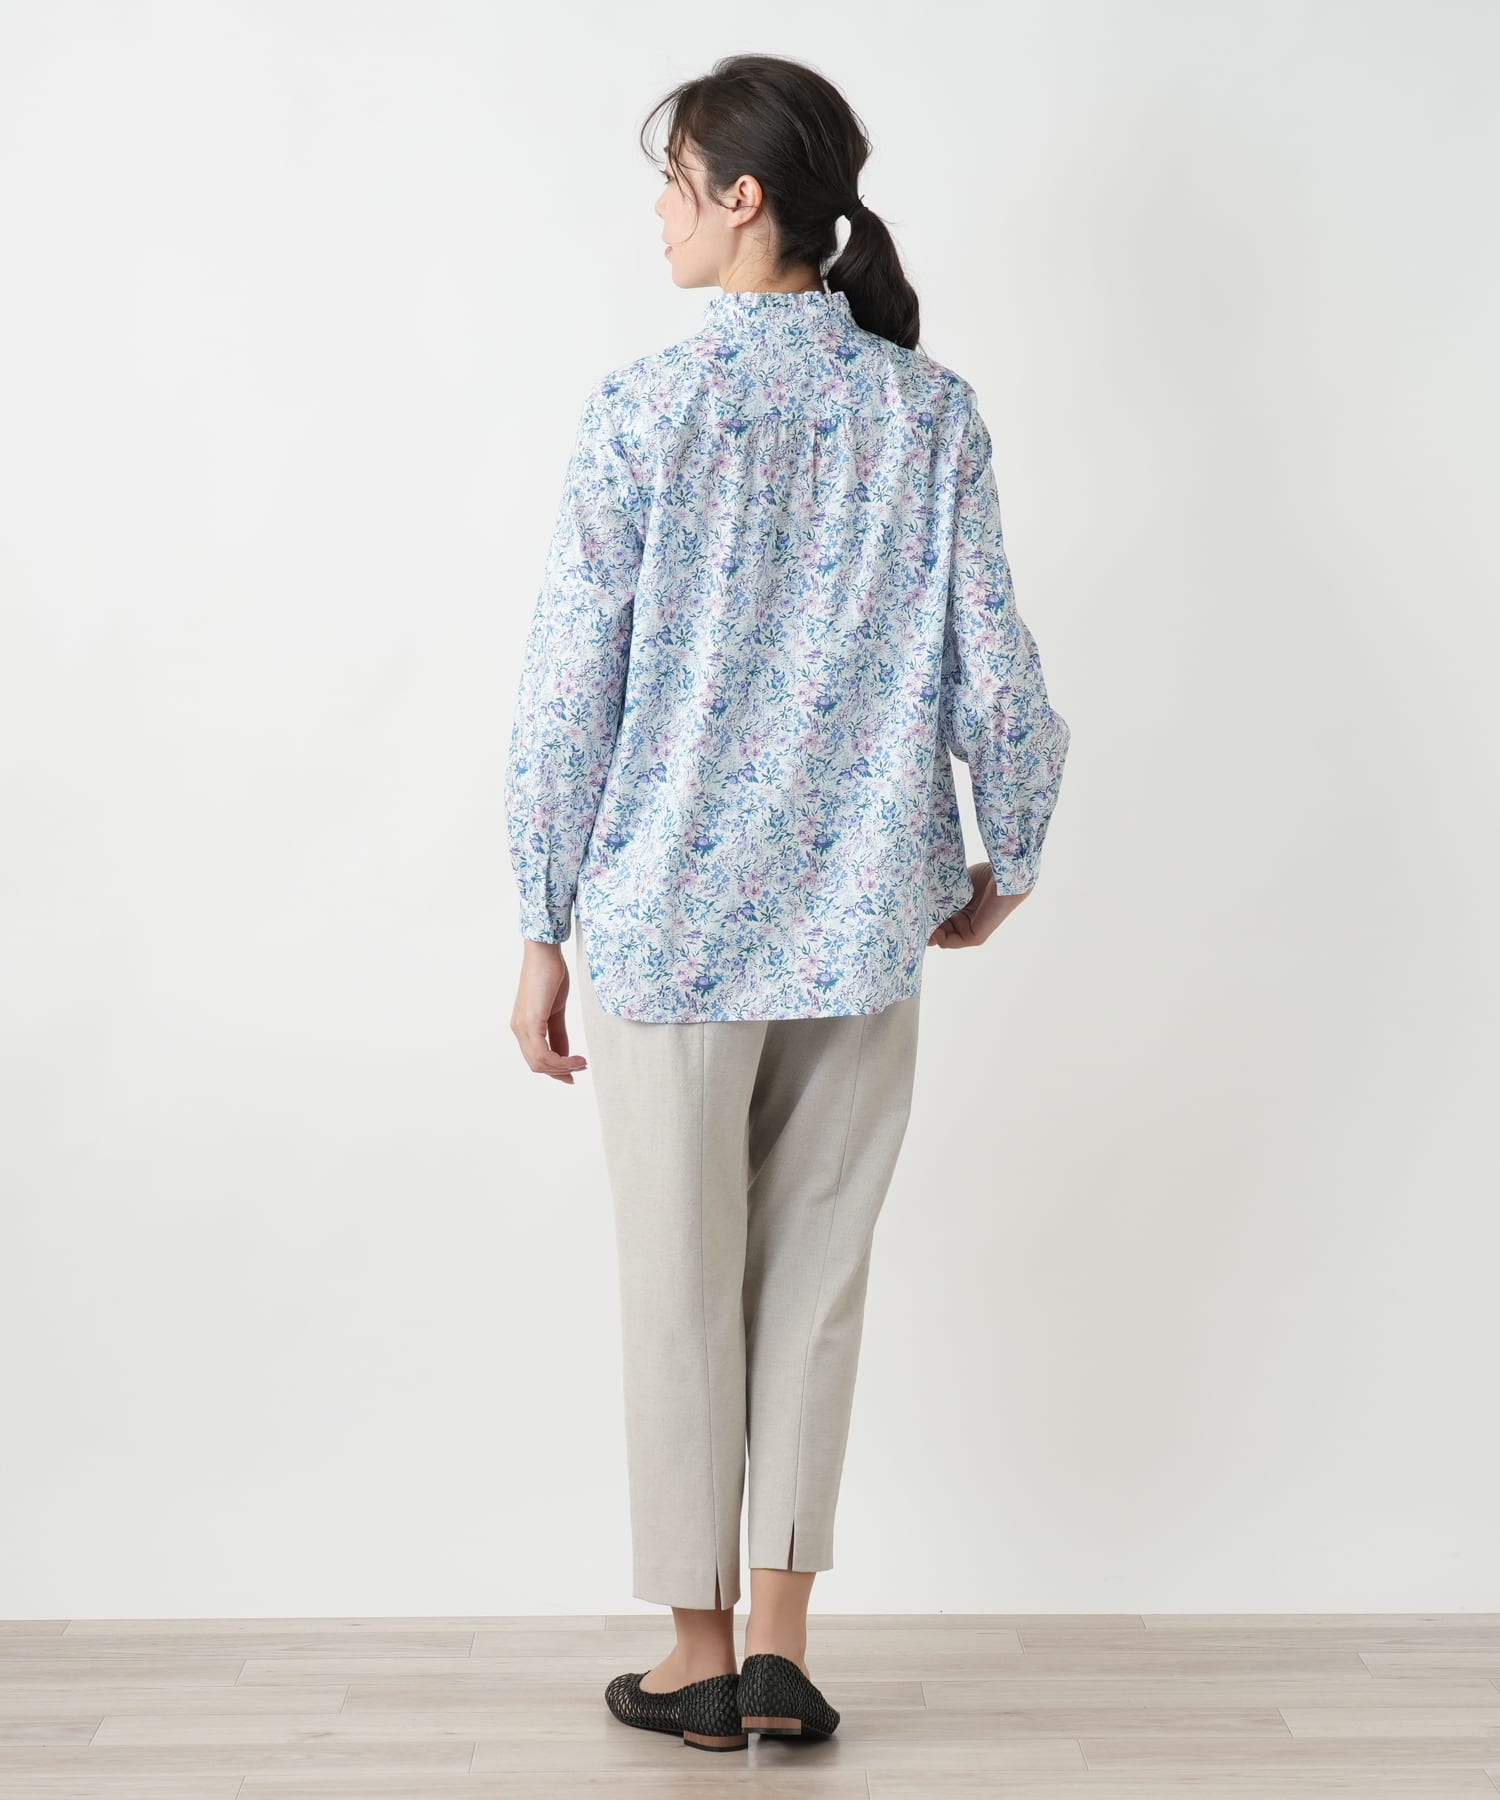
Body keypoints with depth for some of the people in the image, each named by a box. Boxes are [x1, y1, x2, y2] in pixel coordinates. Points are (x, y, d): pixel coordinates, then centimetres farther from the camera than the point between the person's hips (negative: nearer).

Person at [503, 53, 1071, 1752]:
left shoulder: (642, 406, -9)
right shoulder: (932, 411, 0)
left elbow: (569, 690, -9)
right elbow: (995, 673, -1)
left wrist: (543, 932, -1)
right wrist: (1005, 860, 16)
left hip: (672, 922, -3)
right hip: (864, 922, 3)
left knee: (683, 1291, 10)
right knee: (816, 1278, 14)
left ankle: (701, 1655, 23)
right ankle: (780, 1646, 20)